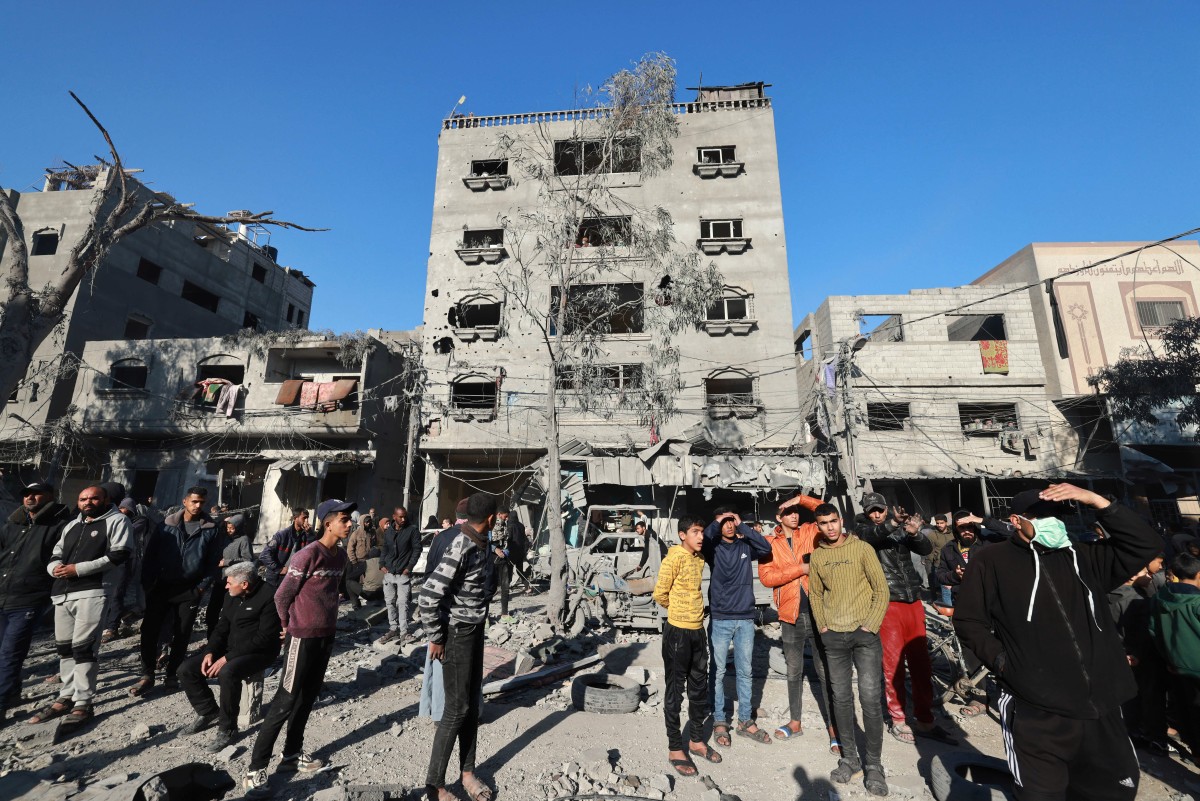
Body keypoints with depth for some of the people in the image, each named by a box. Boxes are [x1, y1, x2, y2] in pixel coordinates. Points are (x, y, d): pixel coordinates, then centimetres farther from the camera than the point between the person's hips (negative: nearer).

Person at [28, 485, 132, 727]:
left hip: (92, 592, -7)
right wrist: (55, 566, -2)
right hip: (62, 593, 7)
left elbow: (119, 554, -12)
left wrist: (79, 569, -15)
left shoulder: (116, 520, -1)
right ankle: (67, 697, 27)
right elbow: (54, 555, 21)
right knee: (64, 646, 14)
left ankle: (83, 704, 0)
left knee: (83, 648, -7)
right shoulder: (72, 525, 22)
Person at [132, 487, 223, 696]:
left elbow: (213, 562, -1)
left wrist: (202, 586, -6)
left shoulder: (212, 530, -3)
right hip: (161, 586, 1)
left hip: (190, 590, -1)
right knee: (149, 629, 0)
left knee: (182, 634, 7)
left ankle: (172, 674, 22)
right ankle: (147, 675, 16)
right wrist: (147, 582, -4)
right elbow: (150, 554, 3)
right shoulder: (166, 525, 0)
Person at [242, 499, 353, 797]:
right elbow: (282, 595, -11)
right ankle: (256, 768, 15)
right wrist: (287, 626, 3)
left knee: (308, 697, 18)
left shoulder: (341, 555, 2)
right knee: (285, 700, 1)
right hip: (303, 637, -7)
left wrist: (326, 621, 15)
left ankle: (292, 754, 34)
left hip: (327, 635, 7)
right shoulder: (309, 554, -21)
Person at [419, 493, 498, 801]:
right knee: (457, 708, 5)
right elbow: (428, 597, -29)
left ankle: (468, 773, 35)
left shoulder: (482, 543, 0)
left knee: (472, 704, 18)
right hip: (457, 633, -8)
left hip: (475, 629, 8)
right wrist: (436, 638, -17)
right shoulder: (460, 549, -28)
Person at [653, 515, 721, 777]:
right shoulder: (674, 559, -19)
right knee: (675, 690, 7)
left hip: (698, 631, 7)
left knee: (699, 688, 18)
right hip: (678, 632, -7)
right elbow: (660, 594, -14)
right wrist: (677, 610, 1)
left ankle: (696, 740, 36)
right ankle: (675, 748, 21)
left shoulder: (700, 558, 4)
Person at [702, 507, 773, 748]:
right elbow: (700, 542, -25)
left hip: (746, 619, 2)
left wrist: (742, 526, -15)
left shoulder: (745, 546, 2)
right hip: (720, 619, -2)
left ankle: (745, 721, 28)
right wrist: (717, 523, -17)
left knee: (745, 672, 14)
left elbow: (766, 548, -15)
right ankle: (719, 721, 21)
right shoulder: (714, 547, -4)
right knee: (718, 672, 7)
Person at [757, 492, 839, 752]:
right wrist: (801, 568, -15)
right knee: (794, 673, 17)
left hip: (818, 613, -1)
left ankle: (833, 728, 19)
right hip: (791, 617, 1)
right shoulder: (769, 543, 0)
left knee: (826, 673, 6)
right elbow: (766, 577, -11)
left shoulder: (810, 532, 3)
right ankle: (795, 722, 33)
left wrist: (801, 498, -11)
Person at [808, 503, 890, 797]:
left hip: (865, 633, -3)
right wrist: (822, 626, 2)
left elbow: (881, 590, -5)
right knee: (841, 697, 10)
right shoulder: (816, 556, 3)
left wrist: (871, 626, -10)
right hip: (833, 637, 3)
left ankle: (874, 765, 15)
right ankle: (849, 758, 26)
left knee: (870, 698, -1)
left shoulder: (862, 548, -6)